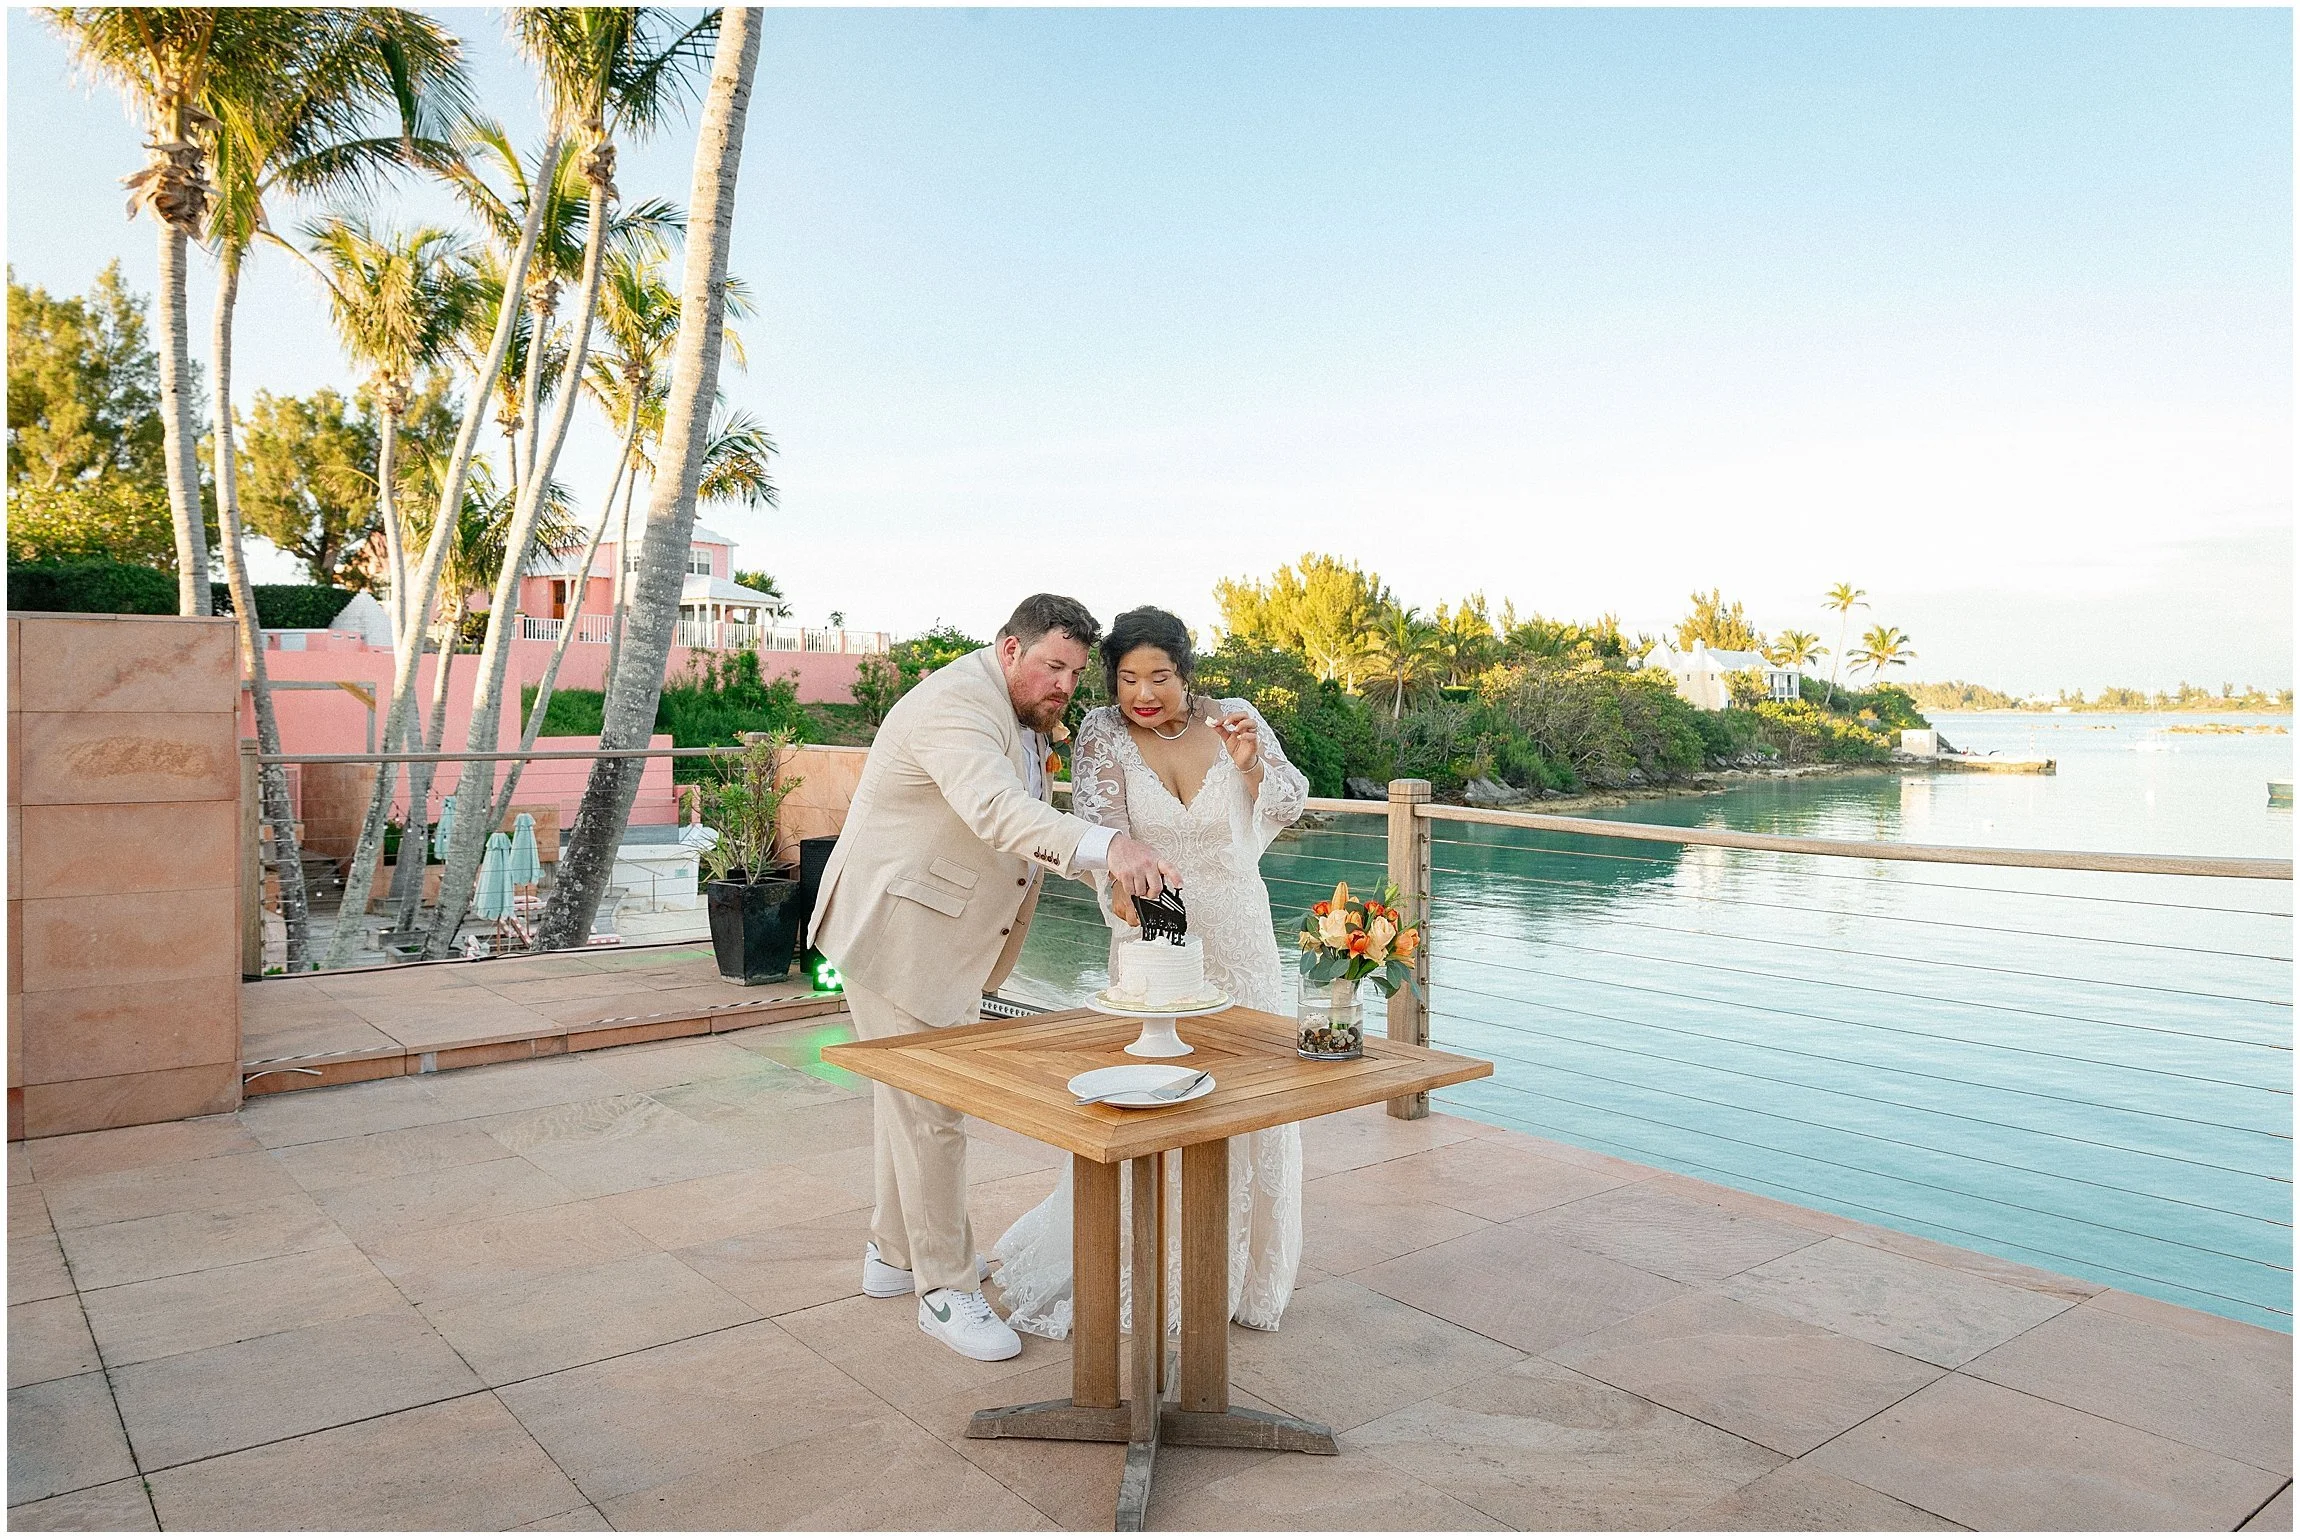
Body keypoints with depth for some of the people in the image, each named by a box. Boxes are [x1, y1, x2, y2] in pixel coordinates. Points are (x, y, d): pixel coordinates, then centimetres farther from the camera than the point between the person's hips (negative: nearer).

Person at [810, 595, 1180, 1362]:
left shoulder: (1021, 719, 10)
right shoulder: (957, 705, -24)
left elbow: (1029, 820, 22)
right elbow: (998, 814, -43)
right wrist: (1107, 846, -56)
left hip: (947, 938, 10)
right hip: (898, 930, -10)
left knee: (909, 1097, 20)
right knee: (929, 1110, -4)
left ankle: (894, 1255, 36)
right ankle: (946, 1290, 9)